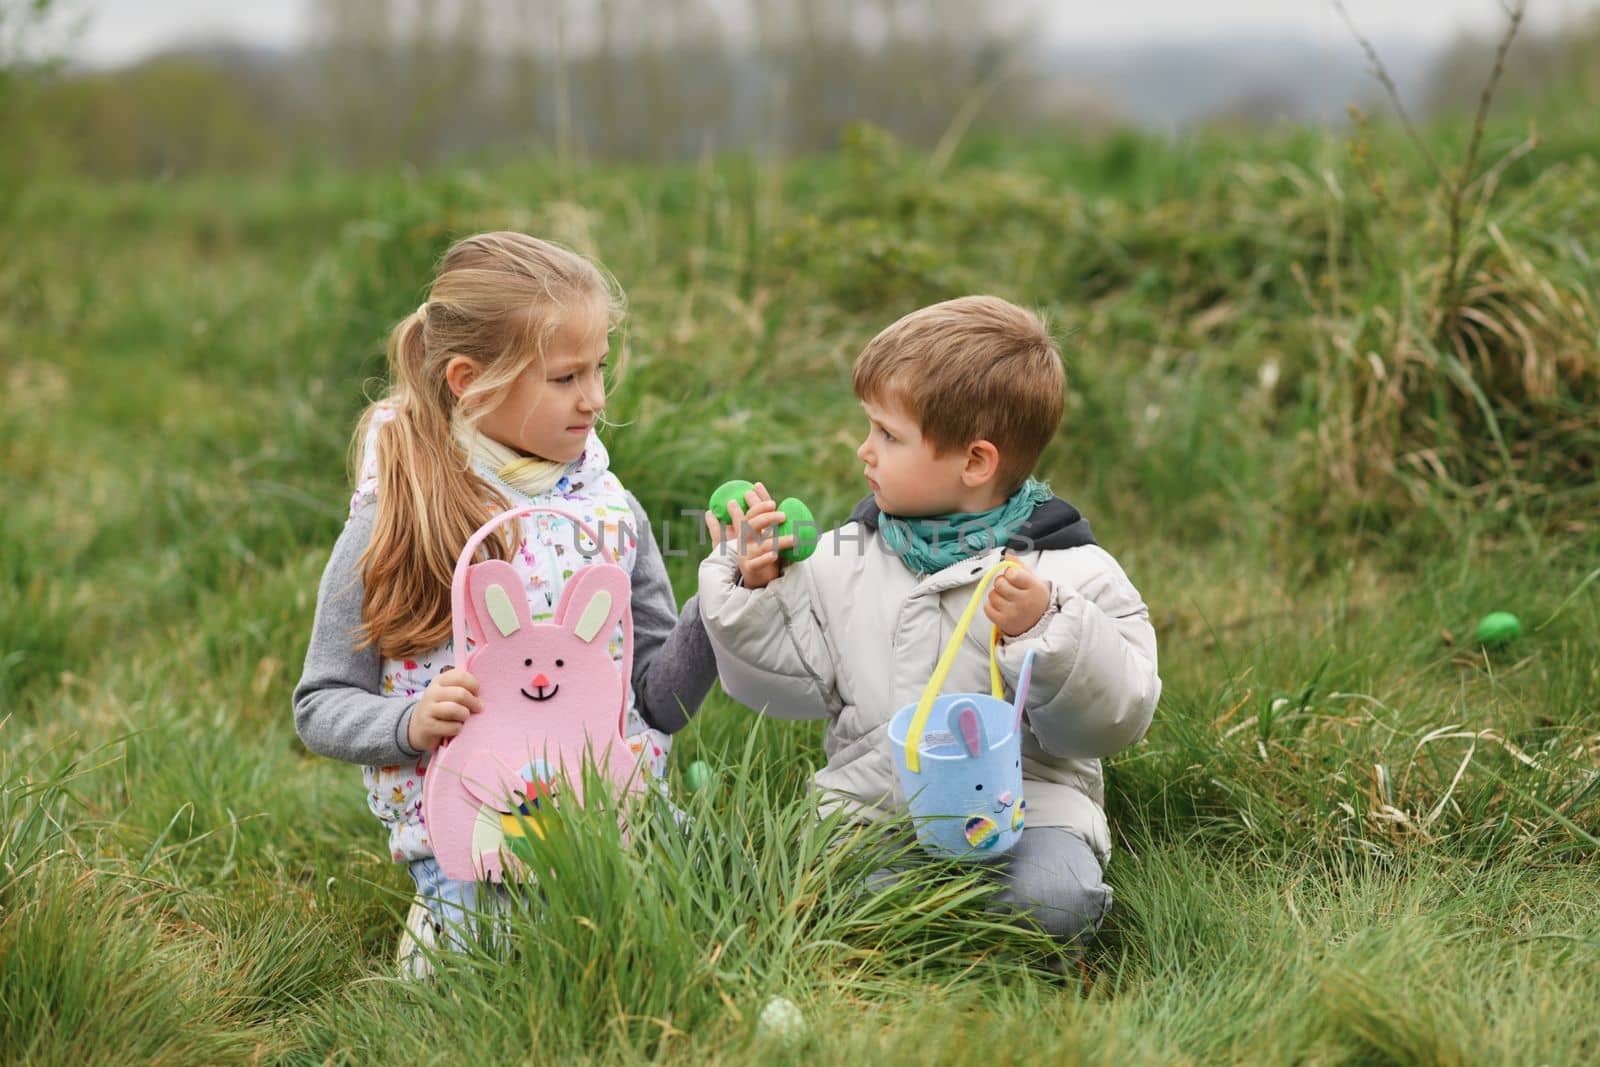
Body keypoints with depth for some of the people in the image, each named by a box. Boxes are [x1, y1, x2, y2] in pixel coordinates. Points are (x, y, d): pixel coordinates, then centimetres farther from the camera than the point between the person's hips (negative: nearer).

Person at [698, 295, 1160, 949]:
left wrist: (1044, 634, -23)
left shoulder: (1068, 572, -4)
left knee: (1054, 899, -31)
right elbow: (796, 682, 15)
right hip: (869, 804, 3)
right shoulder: (846, 559, 10)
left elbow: (1116, 719, -9)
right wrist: (754, 593, 3)